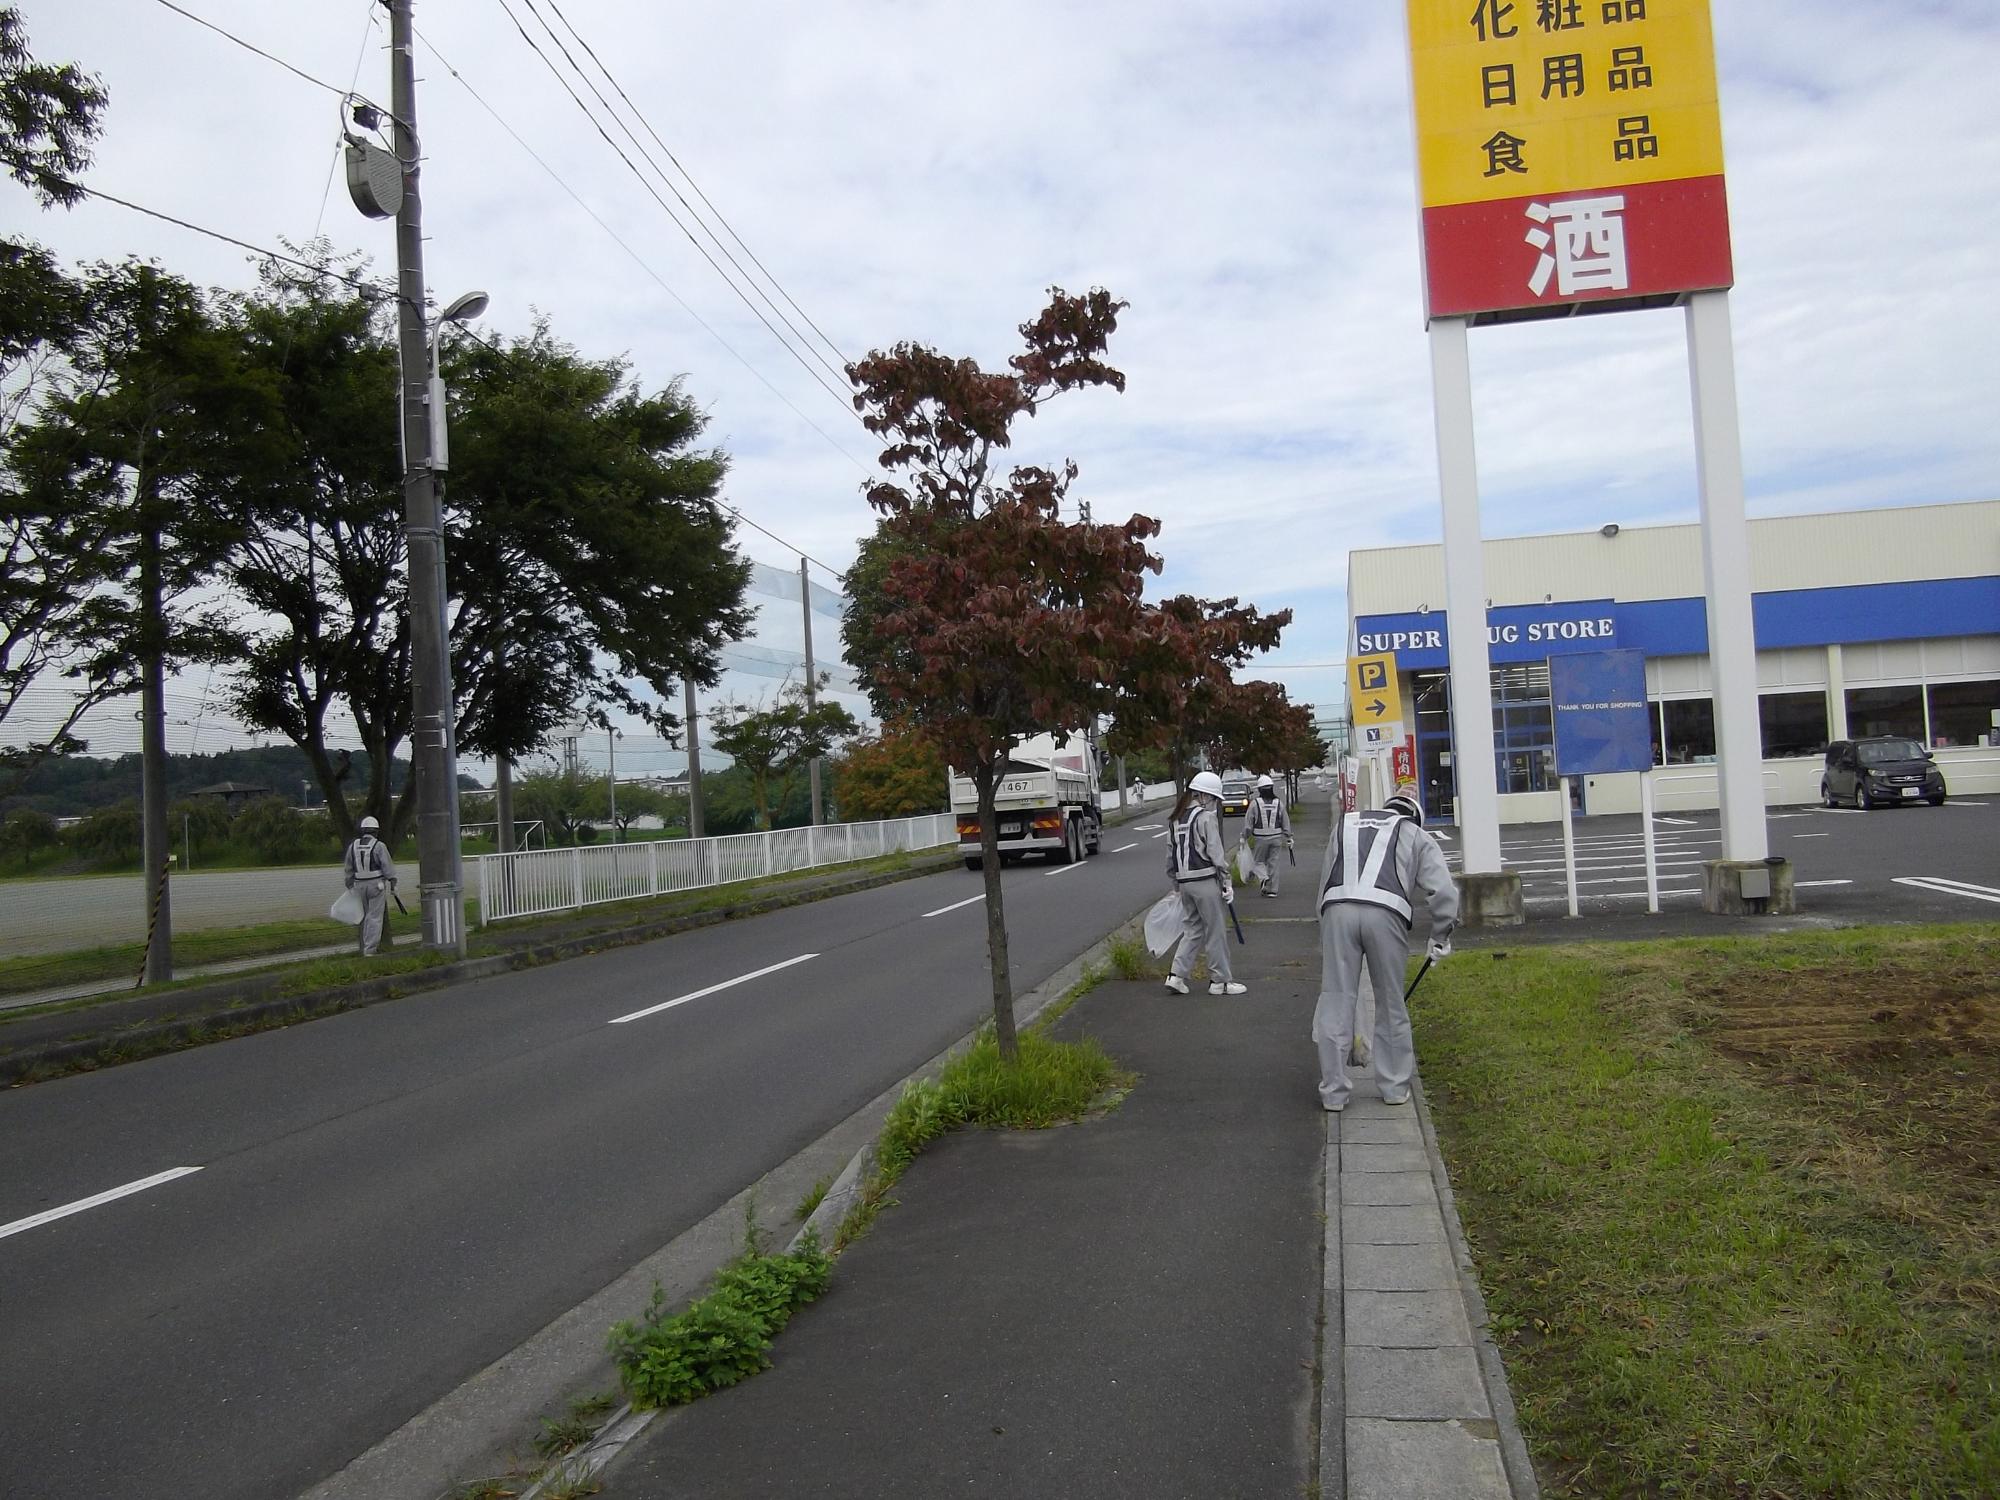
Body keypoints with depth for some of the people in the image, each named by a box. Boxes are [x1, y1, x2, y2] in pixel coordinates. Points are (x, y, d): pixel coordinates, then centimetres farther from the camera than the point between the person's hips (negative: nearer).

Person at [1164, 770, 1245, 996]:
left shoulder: (1175, 819, 12)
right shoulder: (1206, 817, -11)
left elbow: (1170, 854, 15)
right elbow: (1216, 854, -14)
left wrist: (1176, 886, 21)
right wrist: (1227, 883, -9)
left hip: (1184, 882, 7)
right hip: (1206, 881, -7)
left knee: (1193, 928, 15)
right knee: (1216, 931, 3)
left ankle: (1177, 975, 7)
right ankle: (1220, 981, 10)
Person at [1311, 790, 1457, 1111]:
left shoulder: (1345, 824, 31)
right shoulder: (1416, 835, 24)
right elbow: (1444, 891, 12)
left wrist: (1326, 932, 24)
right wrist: (1440, 937, 21)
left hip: (1338, 908, 2)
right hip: (1386, 913, -1)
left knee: (1335, 1002, 7)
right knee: (1391, 1004, 13)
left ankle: (1333, 1092, 14)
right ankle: (1395, 1087, 24)